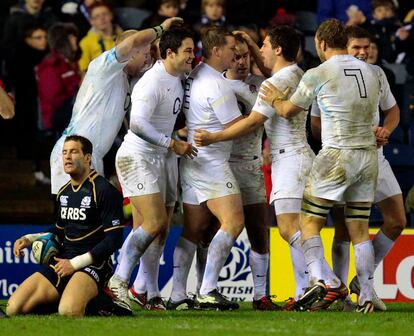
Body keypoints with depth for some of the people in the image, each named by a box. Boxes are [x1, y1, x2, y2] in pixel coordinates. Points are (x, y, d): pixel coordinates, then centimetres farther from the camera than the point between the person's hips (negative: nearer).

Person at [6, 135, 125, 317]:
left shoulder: (104, 190, -9)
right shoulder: (64, 192, 16)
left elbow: (114, 240, -13)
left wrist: (75, 263, -16)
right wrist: (29, 239, 14)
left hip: (92, 263, -7)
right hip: (63, 261, 7)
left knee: (69, 312, -37)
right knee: (14, 309, -10)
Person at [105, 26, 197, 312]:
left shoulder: (179, 78, 11)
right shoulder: (152, 82, -17)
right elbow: (137, 124, -26)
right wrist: (172, 144, -22)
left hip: (163, 159, 9)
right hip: (138, 157, -9)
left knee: (159, 230, 6)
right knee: (155, 222, -19)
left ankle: (152, 296, 10)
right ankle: (118, 282, -13)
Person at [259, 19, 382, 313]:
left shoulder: (318, 74, -6)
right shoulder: (371, 72, 8)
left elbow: (288, 111, 7)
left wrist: (275, 98, 26)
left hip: (336, 156, -5)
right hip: (368, 154, 5)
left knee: (309, 223, 0)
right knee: (360, 230, 8)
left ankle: (325, 280, -19)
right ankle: (367, 296, 4)